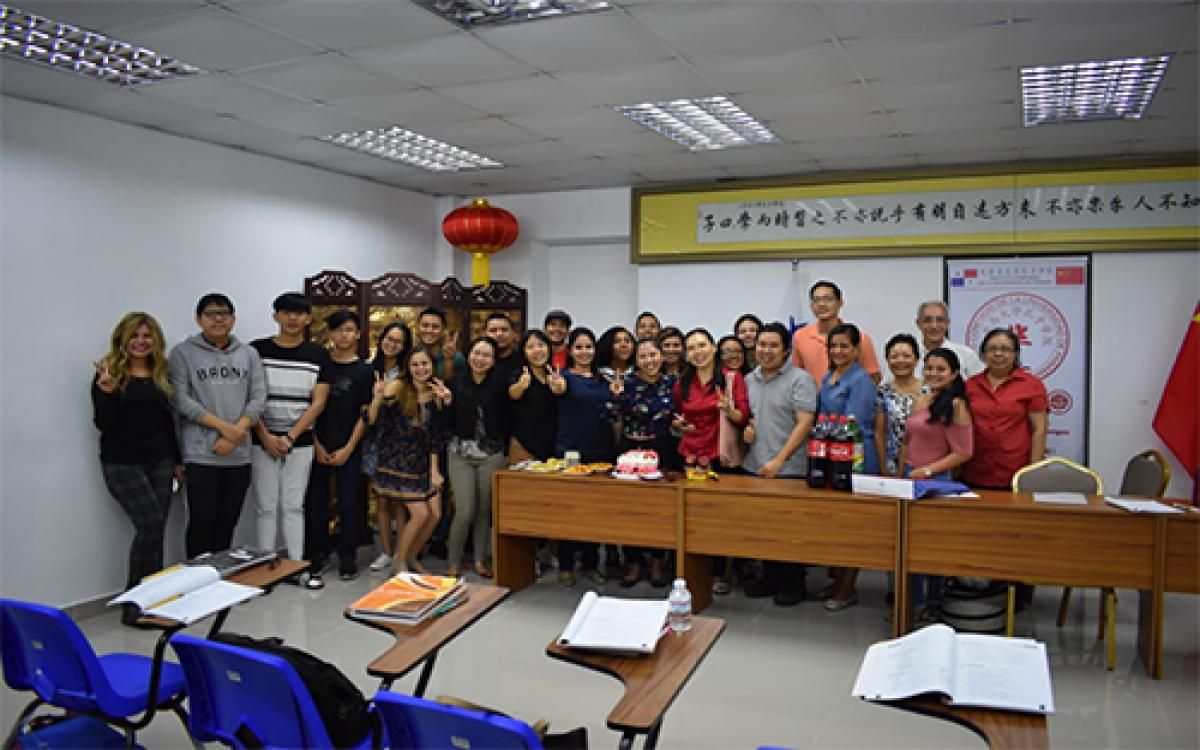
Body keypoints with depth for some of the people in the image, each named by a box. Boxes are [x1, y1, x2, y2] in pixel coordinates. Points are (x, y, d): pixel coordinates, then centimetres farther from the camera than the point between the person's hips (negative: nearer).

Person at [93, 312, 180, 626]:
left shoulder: (161, 374, 11)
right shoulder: (109, 375, -4)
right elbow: (105, 424, -9)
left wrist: (177, 459, 16)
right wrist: (106, 389, -23)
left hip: (160, 462, 5)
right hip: (123, 464, -5)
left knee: (154, 531, 4)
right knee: (150, 524, -16)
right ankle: (134, 604, -5)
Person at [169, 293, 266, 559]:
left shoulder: (248, 354, 11)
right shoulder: (183, 353, 1)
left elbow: (258, 399, 5)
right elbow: (181, 400, -7)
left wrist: (236, 433, -10)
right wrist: (223, 426, -14)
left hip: (239, 454, 4)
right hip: (201, 454, -3)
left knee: (227, 523, 10)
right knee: (202, 522, -2)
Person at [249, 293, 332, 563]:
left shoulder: (318, 355, 4)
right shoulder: (257, 350, 0)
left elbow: (318, 402, 0)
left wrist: (290, 437, -9)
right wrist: (266, 437, -11)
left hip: (300, 443, 1)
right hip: (262, 441, -1)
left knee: (294, 507, 8)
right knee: (266, 507, 4)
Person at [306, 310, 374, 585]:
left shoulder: (364, 371, 3)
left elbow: (365, 414, 1)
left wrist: (348, 449, -6)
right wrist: (316, 445, -4)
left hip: (349, 449, -1)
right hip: (318, 447, 1)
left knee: (349, 503, 2)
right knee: (316, 503, 3)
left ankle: (347, 560, 13)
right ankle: (315, 560, 12)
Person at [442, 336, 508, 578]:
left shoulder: (500, 385, -2)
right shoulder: (456, 383, 0)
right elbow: (447, 423, 0)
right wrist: (446, 402, -15)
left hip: (492, 455, 0)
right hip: (461, 454, 0)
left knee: (484, 510, 8)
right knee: (465, 511, -5)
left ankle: (480, 560, 23)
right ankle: (453, 562, 13)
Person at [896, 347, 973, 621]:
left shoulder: (956, 405, -10)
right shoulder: (920, 401, 12)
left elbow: (963, 452, -14)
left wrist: (926, 471, -14)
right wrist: (900, 475, 16)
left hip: (935, 480, -7)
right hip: (911, 477, 7)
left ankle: (921, 604, 13)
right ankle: (921, 602, 20)